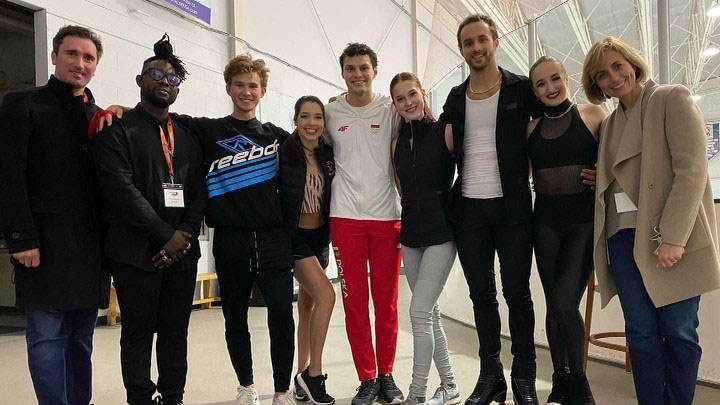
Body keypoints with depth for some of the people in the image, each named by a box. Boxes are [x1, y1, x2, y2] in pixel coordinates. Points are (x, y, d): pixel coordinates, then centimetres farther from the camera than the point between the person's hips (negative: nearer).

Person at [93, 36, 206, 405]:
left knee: (176, 332, 10)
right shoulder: (117, 129, 0)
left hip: (182, 251, 5)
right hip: (137, 253, -4)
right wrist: (165, 236, -14)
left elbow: (199, 191, 10)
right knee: (138, 333, 4)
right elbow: (122, 190, -11)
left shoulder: (188, 137, 16)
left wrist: (184, 235, -6)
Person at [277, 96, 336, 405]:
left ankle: (303, 375, 22)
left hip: (320, 235, 5)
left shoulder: (329, 154, 1)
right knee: (326, 295, -18)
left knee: (308, 303, 11)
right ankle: (314, 372, -4)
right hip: (294, 236, -5)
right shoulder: (283, 152, -11)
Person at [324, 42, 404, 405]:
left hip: (387, 215, 0)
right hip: (346, 217, 1)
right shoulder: (330, 112, 7)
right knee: (354, 302, 2)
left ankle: (386, 375, 20)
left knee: (387, 302, 6)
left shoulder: (390, 109, 4)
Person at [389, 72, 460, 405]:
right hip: (411, 234, 6)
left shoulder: (444, 132, -7)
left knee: (419, 312, -11)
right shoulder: (397, 142, 9)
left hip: (441, 232, -6)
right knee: (430, 313, 11)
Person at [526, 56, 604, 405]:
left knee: (565, 301, -14)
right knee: (554, 305, 8)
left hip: (584, 222, -4)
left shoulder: (592, 115, 2)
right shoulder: (532, 128, 10)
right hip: (546, 222, 4)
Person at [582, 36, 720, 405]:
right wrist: (595, 178, 2)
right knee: (641, 332, 4)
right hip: (623, 237, 5)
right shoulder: (610, 124, 18)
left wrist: (673, 237, -19)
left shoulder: (673, 99, -1)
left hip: (672, 238, -5)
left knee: (677, 331, 0)